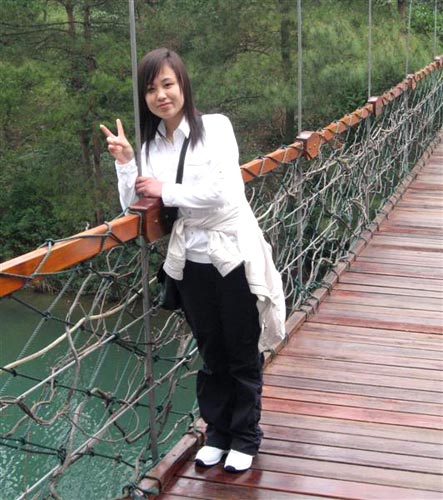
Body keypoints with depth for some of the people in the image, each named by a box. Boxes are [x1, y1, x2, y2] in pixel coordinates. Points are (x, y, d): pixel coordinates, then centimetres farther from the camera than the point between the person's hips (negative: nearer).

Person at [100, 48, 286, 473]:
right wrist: (124, 163, -10)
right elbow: (134, 206, 3)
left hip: (234, 257, -4)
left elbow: (220, 192, -22)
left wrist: (165, 190, -12)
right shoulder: (152, 144, 4)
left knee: (243, 354, 10)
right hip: (191, 263, 4)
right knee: (211, 354, 17)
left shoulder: (214, 127, -11)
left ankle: (245, 438, 27)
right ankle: (217, 433, 34)